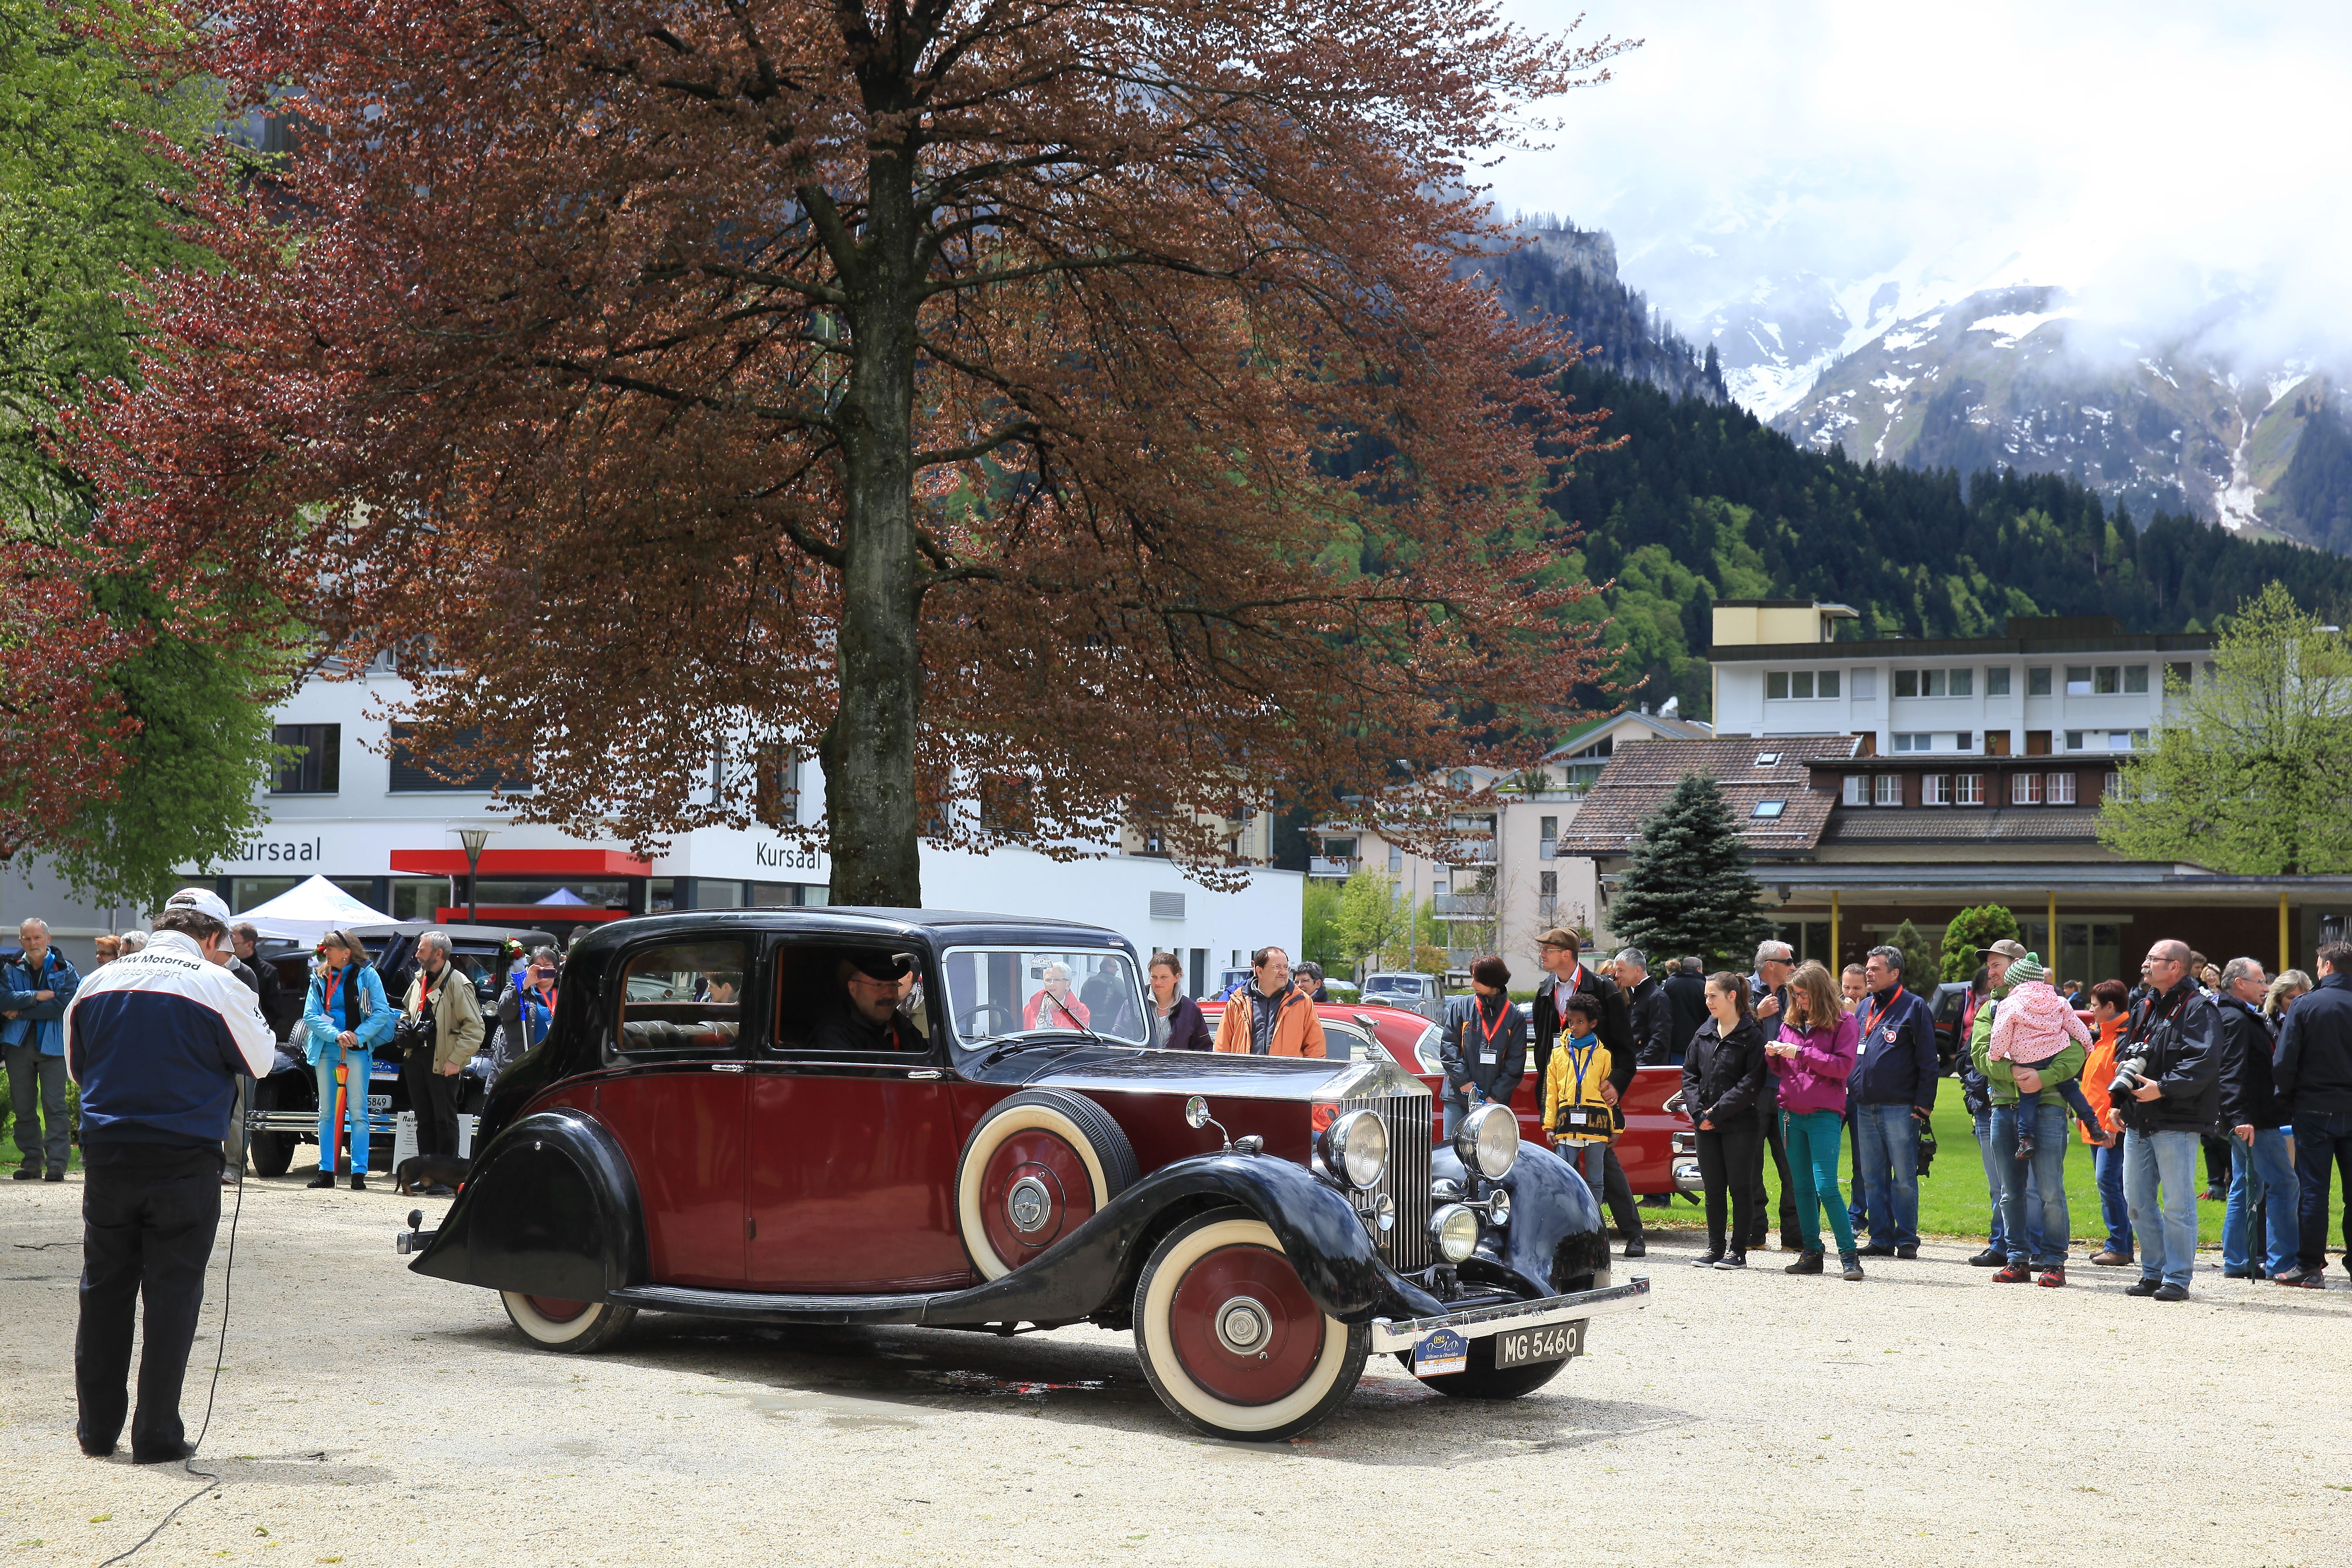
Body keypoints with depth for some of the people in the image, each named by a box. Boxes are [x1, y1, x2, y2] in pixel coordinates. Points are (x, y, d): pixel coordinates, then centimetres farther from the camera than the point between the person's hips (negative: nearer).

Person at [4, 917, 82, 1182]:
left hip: (53, 1045, -3)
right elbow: (4, 999, -7)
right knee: (24, 1107, 6)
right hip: (19, 1043, 3)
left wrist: (20, 1010, -10)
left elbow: (63, 1005, -12)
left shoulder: (64, 970, 2)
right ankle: (31, 1162, 13)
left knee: (54, 1105, -9)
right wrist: (37, 996, -15)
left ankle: (56, 1163, -8)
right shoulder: (11, 969, 10)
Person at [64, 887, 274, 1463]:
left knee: (103, 1290, 13)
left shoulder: (100, 981, 7)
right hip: (184, 1159, -4)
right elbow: (260, 1061, 3)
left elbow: (76, 1063, 18)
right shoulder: (218, 985, -8)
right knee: (172, 1292, 3)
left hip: (107, 1155, 4)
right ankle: (156, 1434, 3)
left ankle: (97, 1428, 20)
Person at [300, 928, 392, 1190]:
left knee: (357, 1112, -3)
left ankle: (359, 1172, -2)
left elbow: (382, 1012, -5)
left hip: (357, 1050, -4)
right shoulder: (319, 979, 10)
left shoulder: (366, 975, 0)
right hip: (326, 1050, 4)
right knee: (326, 1113, 7)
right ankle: (326, 1171, 12)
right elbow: (310, 1016, 1)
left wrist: (359, 1036, -17)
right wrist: (336, 1035, -14)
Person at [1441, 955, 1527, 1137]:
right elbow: (1448, 1046, 2)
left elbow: (1516, 1063, 3)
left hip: (1495, 1101, 0)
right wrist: (1463, 1080, -9)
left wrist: (1497, 1096, -6)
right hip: (1458, 1098, 0)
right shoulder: (1460, 1007, 5)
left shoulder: (1515, 1018, 4)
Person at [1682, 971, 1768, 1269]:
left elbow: (1752, 1083, -13)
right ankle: (1715, 1247, 16)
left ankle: (1738, 1250, 6)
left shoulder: (1752, 1035, -7)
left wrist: (1718, 1111, -16)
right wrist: (1698, 1112, -4)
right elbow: (1690, 1074, 11)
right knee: (1713, 1188, 9)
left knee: (1740, 1187, 1)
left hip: (1740, 1124, -6)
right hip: (1706, 1125, 6)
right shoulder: (1703, 1034, 11)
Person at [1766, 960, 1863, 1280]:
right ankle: (1811, 1253, 14)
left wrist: (1801, 1053, -17)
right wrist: (1774, 1056, -4)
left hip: (1824, 1114, -6)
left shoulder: (1843, 1023, -3)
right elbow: (1780, 1071, 19)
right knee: (1802, 1187, 8)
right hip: (1791, 1112, 6)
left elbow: (1843, 1066, -13)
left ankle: (1849, 1254, -4)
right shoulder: (1791, 1022, 13)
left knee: (1826, 1187, -11)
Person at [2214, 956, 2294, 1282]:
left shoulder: (2245, 1017, 20)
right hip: (2254, 1121, -11)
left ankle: (2236, 1262, 15)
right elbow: (2232, 1073, -22)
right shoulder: (2236, 1019, -13)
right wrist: (2240, 1117, -29)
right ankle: (2281, 1263, -9)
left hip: (2247, 1121, 11)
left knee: (2247, 1188, 12)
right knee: (2283, 1183, -9)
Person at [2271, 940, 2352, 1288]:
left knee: (2313, 1190, 1)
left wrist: (2285, 1104, 3)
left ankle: (2310, 1266, 2)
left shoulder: (2305, 1006, -7)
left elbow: (2283, 1063, -7)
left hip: (2314, 1112, -2)